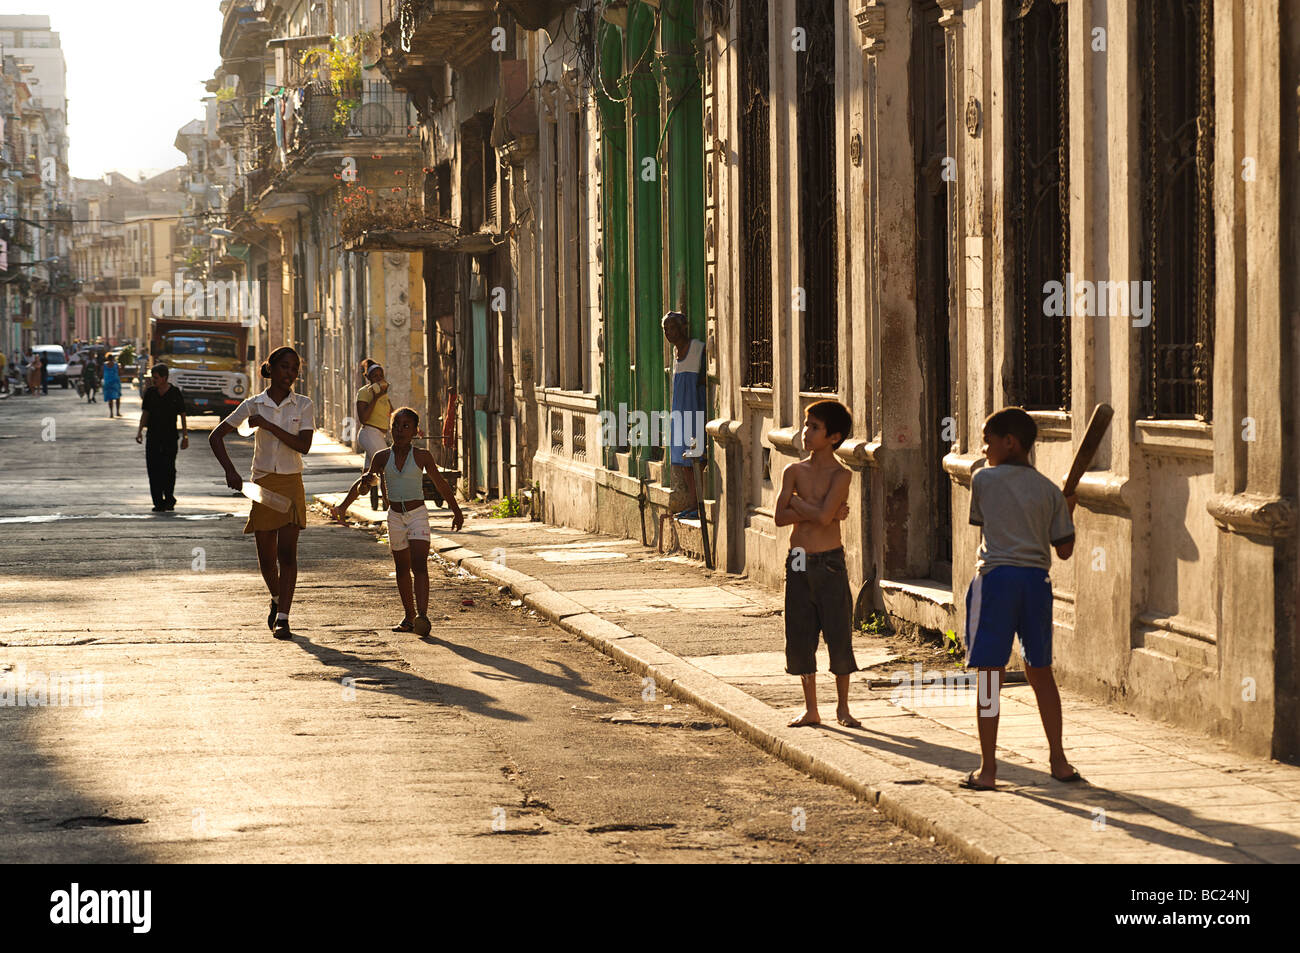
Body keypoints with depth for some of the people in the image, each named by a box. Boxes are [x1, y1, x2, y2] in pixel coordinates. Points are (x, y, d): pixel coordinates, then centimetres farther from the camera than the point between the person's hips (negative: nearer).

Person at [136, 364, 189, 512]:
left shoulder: (175, 393, -3)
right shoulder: (150, 392, 5)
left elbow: (182, 415, 1)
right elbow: (145, 413, 9)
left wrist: (185, 436, -1)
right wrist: (140, 430, -4)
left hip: (170, 437, -2)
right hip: (153, 437, 2)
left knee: (169, 469, -6)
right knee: (154, 470, -3)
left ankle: (169, 498, 12)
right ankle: (158, 503, 0)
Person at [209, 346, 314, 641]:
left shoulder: (303, 405, 0)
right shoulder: (253, 405, 0)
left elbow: (303, 446, -12)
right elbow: (216, 437, 0)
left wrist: (268, 425, -18)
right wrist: (230, 471, -13)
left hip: (291, 484, -1)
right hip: (261, 483, 1)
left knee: (287, 552, -12)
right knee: (266, 556, 8)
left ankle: (283, 618, -12)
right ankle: (276, 599, 37)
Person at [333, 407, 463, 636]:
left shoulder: (422, 457, -4)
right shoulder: (382, 457, 2)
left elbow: (440, 484, 7)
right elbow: (363, 482, 15)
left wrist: (456, 511, 13)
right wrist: (343, 505, 10)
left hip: (418, 514, -3)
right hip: (395, 516, 3)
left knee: (419, 565, -16)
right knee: (402, 569, 10)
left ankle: (422, 615, -29)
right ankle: (409, 615, 22)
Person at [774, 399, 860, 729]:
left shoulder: (841, 475, -6)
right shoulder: (794, 471, 5)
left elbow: (823, 516, -19)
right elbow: (780, 517, -6)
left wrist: (797, 502, -4)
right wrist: (817, 512, -14)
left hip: (829, 562, -4)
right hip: (798, 562, 4)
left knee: (839, 635, -1)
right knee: (800, 638, 6)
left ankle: (842, 707, 13)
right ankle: (810, 709, 17)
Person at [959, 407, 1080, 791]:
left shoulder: (984, 479, -1)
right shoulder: (1049, 490, 8)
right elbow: (1065, 549, 6)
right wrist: (1068, 512, 23)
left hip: (996, 576, -4)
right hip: (1037, 579, 4)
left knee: (989, 676, 0)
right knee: (1040, 672, 17)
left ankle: (987, 770, 0)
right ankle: (1058, 760, 20)